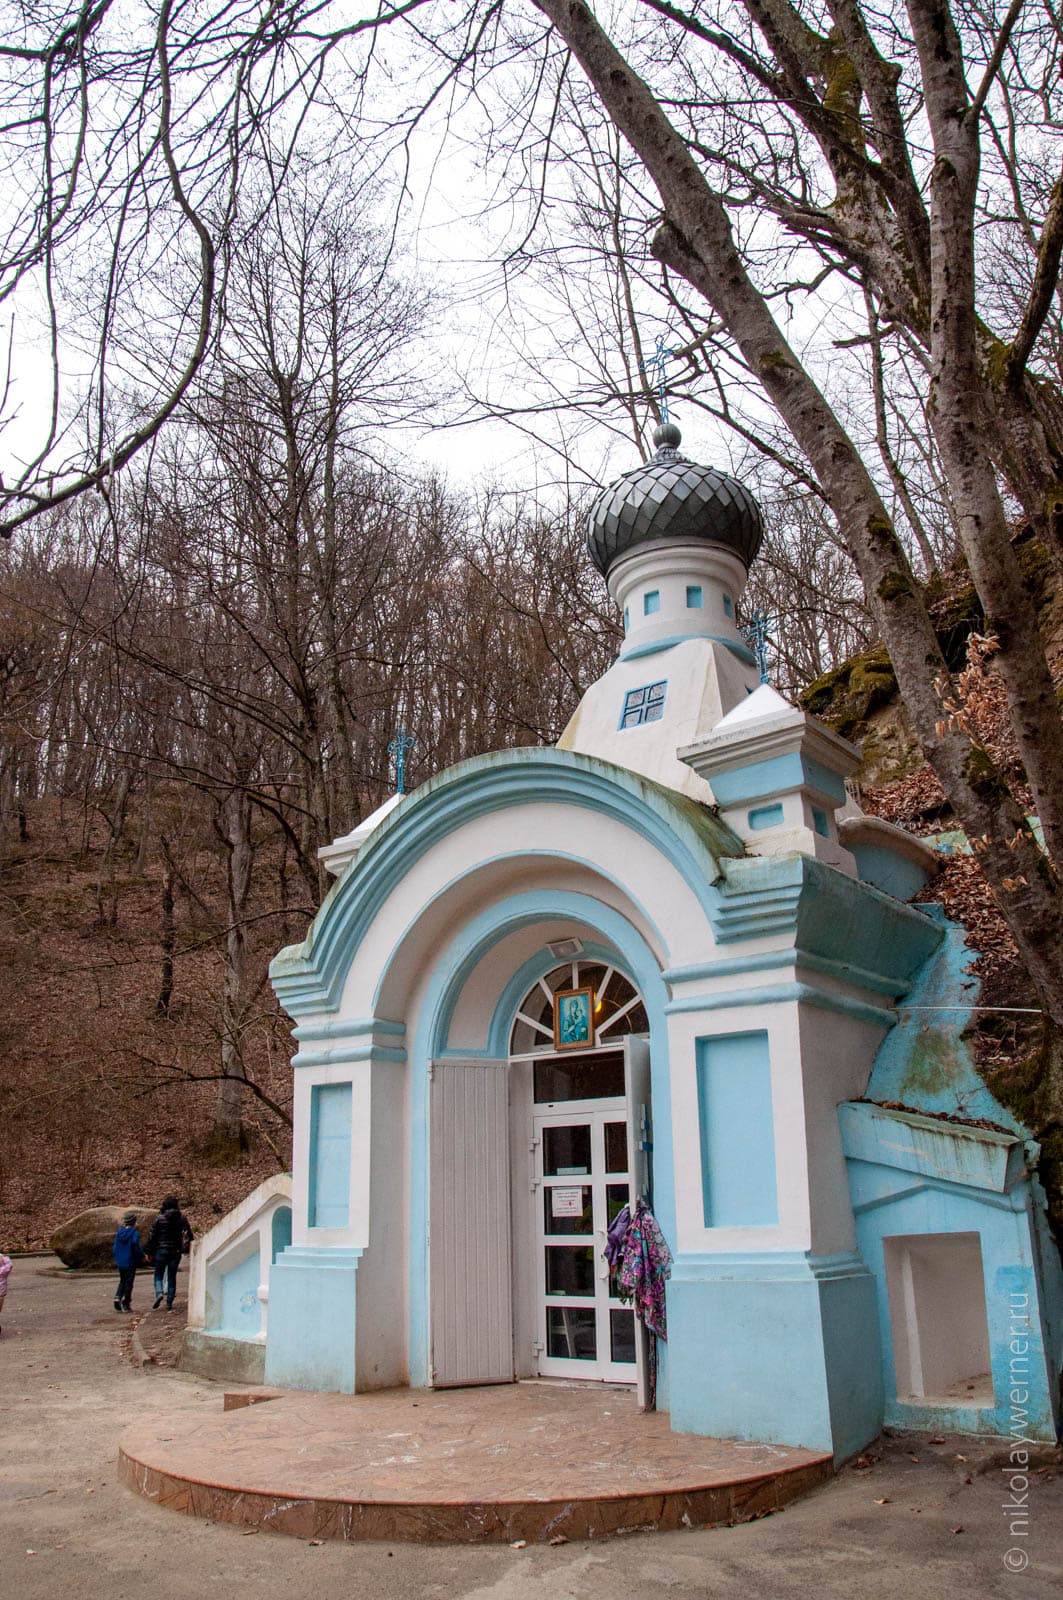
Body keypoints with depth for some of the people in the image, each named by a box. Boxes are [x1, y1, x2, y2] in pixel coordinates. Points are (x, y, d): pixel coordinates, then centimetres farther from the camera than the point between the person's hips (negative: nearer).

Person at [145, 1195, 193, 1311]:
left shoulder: (159, 1218, -5)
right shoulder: (182, 1218, 2)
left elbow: (152, 1236, -3)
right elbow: (189, 1234, 6)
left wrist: (150, 1252, 5)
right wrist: (188, 1248, 16)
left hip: (161, 1250, -2)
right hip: (176, 1251, 2)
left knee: (159, 1275, 11)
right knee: (172, 1277, 9)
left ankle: (159, 1293, -15)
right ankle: (169, 1303, 8)